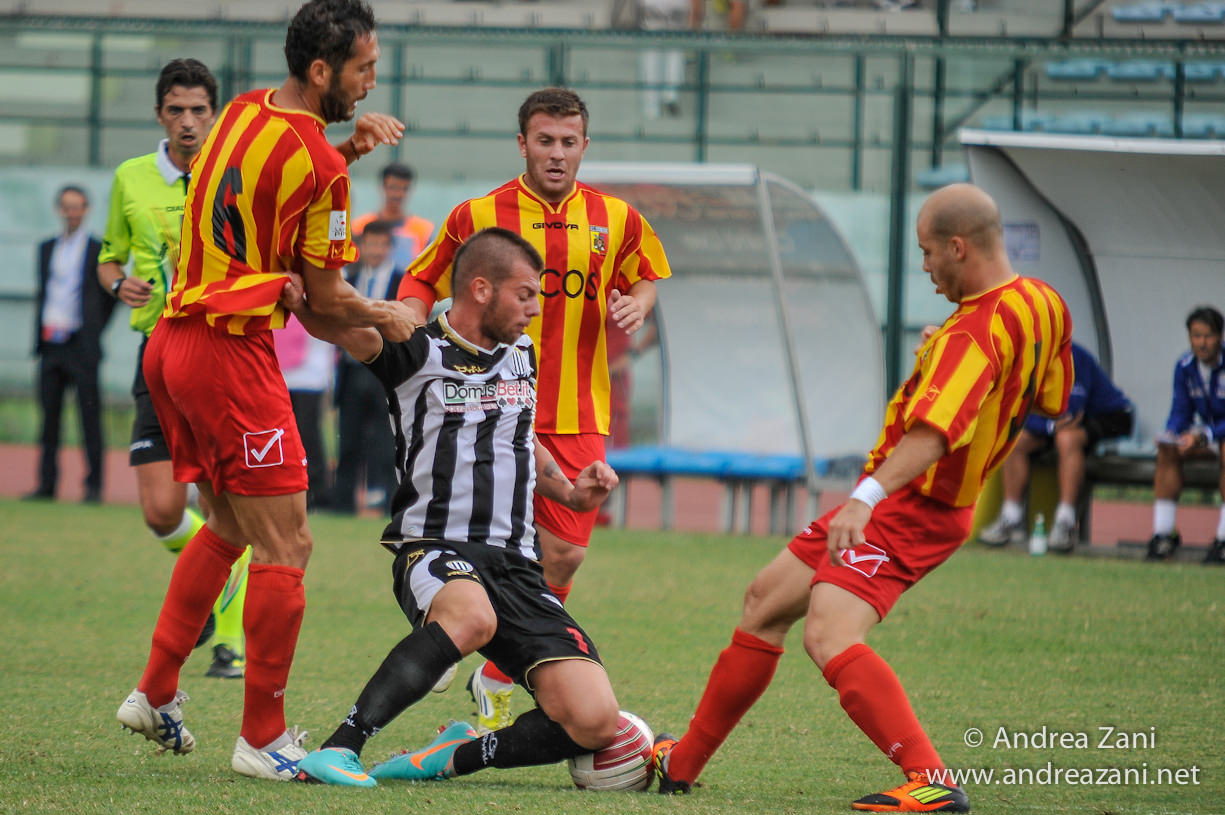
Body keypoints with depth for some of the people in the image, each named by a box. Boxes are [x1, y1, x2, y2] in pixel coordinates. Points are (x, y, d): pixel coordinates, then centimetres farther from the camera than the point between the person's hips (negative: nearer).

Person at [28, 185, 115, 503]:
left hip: (81, 346, -5)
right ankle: (46, 484, 9)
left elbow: (110, 295, 4)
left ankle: (94, 486, -2)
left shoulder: (98, 250, 0)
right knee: (49, 415, 6)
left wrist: (94, 331, 3)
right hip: (50, 345, 5)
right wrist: (40, 332, 10)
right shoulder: (46, 248, 15)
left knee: (90, 416, -4)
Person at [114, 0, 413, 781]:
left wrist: (347, 146, 13)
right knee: (285, 547, -3)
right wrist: (389, 319, 11)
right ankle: (262, 738, 0)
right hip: (232, 355, -9)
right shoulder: (316, 166, -15)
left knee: (229, 527, 24)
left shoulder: (246, 110, 8)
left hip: (174, 341, 9)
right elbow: (326, 298, -8)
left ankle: (156, 694, 23)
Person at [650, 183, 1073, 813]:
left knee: (828, 636, -28)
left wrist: (869, 494, -48)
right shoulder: (1043, 305, 4)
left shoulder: (976, 332, -26)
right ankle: (681, 762, 30)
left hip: (911, 510, -11)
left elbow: (934, 430, -39)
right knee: (765, 602, 19)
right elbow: (1053, 401, 19)